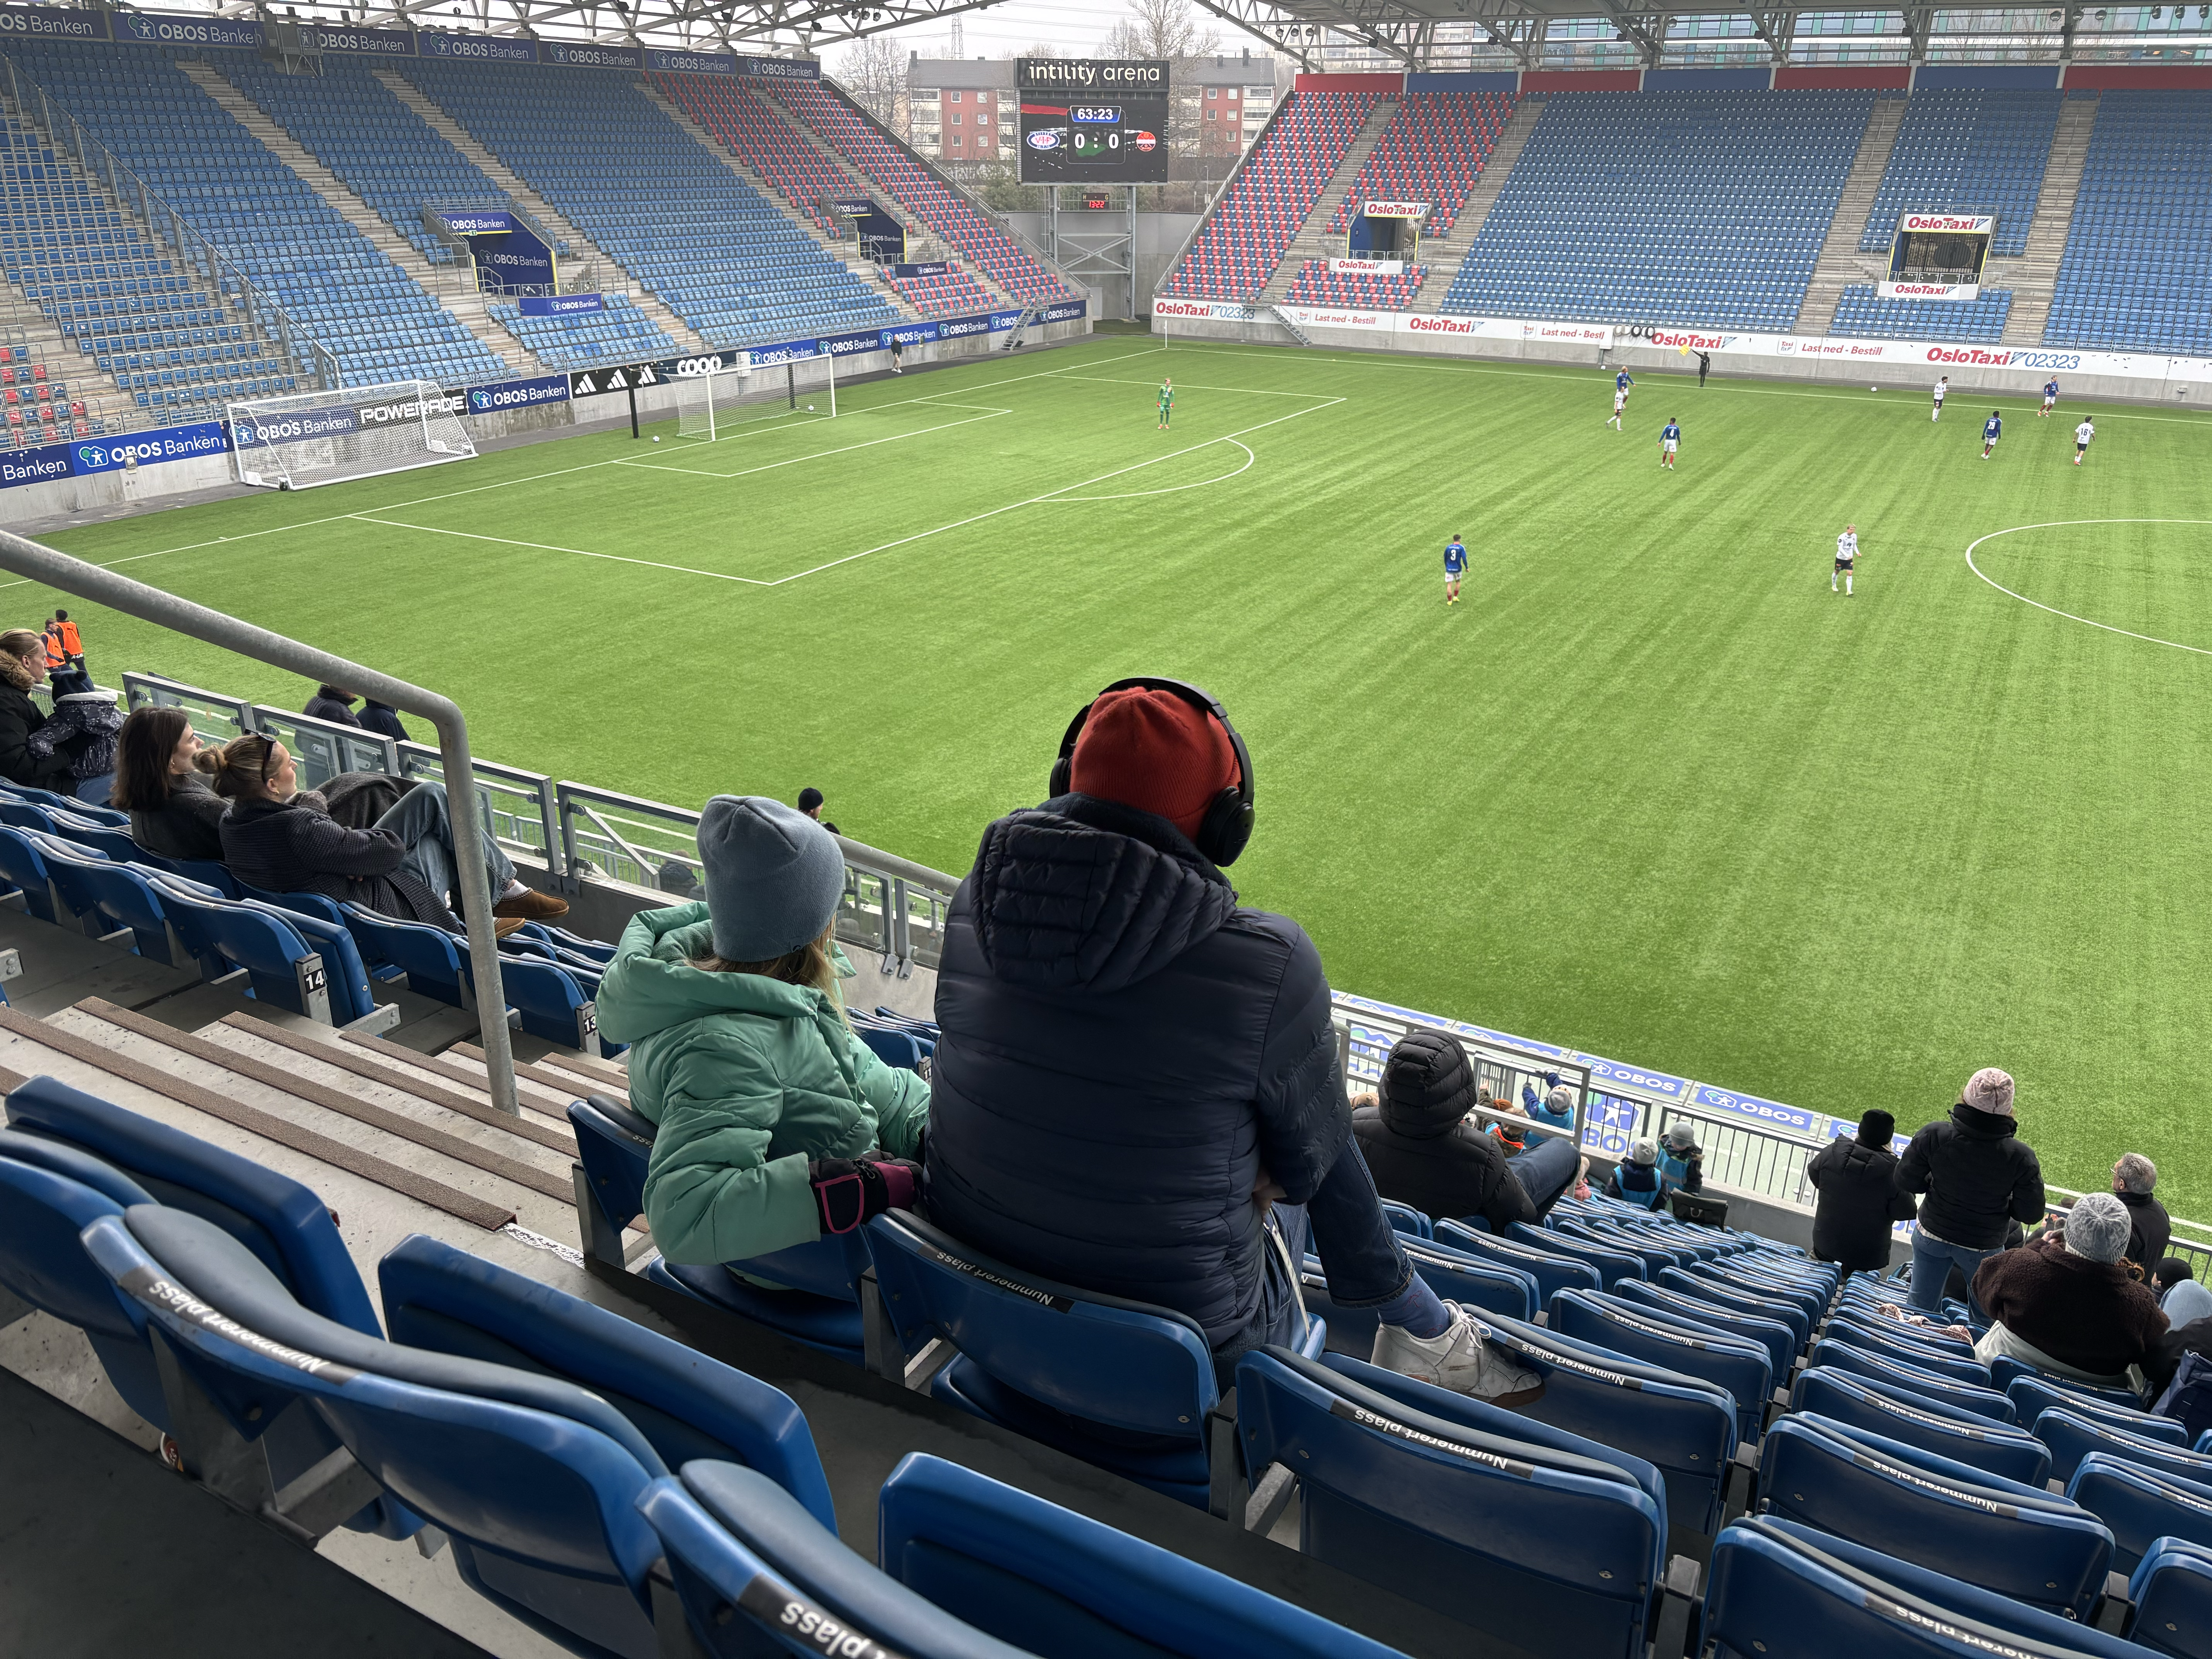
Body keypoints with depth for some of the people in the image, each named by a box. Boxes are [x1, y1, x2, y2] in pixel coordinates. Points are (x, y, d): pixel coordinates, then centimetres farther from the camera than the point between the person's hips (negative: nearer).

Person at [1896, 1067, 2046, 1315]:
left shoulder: (1933, 1135, -25)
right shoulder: (2020, 1157, -27)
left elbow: (1905, 1181, -13)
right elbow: (2031, 1214, -16)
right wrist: (2000, 1200, 3)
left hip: (1931, 1236, 2)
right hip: (1983, 1248, -1)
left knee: (1920, 1309, 20)